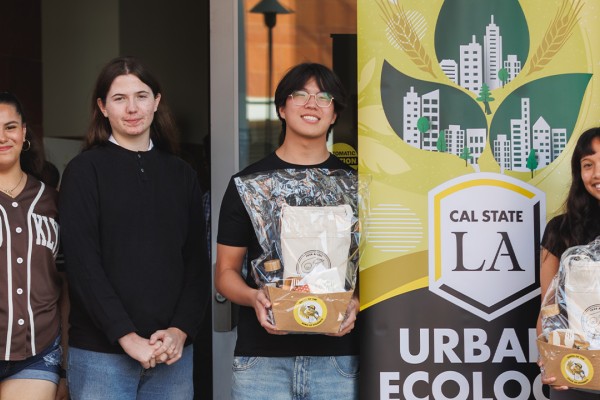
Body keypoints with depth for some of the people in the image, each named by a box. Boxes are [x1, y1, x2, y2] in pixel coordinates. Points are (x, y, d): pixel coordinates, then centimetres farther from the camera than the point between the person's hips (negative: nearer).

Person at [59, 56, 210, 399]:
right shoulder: (85, 171, -1)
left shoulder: (181, 174, 10)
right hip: (101, 354, -3)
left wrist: (181, 330, -7)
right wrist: (127, 336, -15)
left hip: (173, 352, 3)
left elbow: (197, 261, 7)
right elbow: (83, 265, -9)